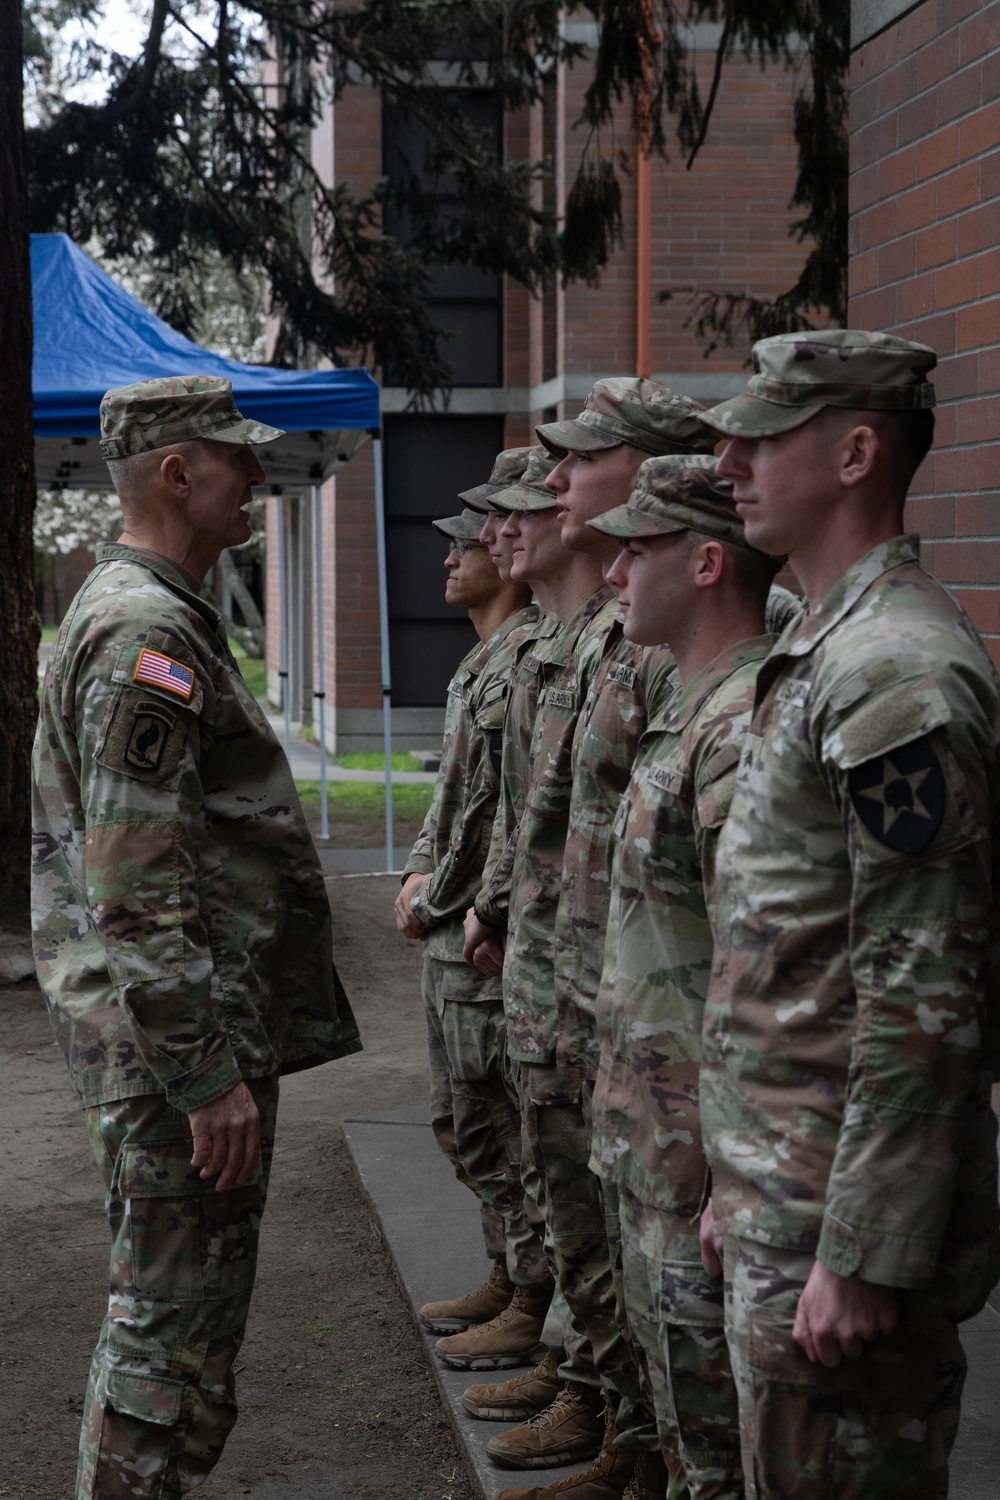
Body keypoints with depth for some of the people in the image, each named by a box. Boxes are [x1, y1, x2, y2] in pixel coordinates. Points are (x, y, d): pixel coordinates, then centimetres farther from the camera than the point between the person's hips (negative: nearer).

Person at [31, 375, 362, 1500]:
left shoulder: (139, 612, 16)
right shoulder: (146, 634, -18)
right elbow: (135, 891, -24)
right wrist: (207, 1073, -22)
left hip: (182, 1027, 11)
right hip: (172, 1034, -11)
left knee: (184, 1306, 18)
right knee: (173, 1319, -3)